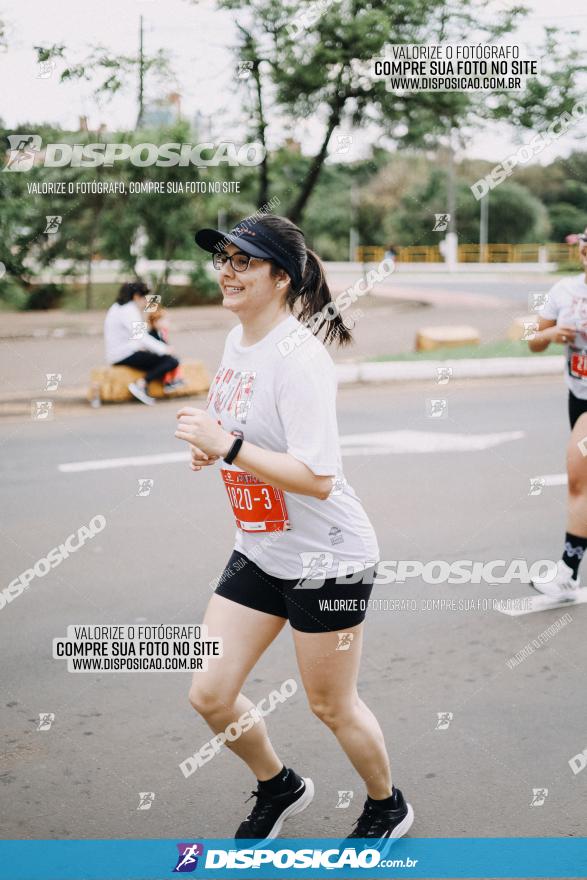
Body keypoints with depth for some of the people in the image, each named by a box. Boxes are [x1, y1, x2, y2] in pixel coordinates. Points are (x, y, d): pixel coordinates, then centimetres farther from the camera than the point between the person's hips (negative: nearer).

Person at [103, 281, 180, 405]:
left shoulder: (117, 308, 17)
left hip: (117, 356, 10)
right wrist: (164, 349, -19)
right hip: (126, 356, -10)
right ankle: (141, 384, -18)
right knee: (172, 361, -15)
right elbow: (141, 337, -23)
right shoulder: (129, 310, -14)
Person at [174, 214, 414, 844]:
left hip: (326, 560, -8)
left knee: (331, 707, 9)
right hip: (258, 553, 8)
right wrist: (210, 448, 0)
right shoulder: (238, 339, 3)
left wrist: (227, 446, -32)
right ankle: (279, 787, 35)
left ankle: (387, 805, 38)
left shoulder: (297, 357, -24)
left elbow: (318, 478, -30)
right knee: (210, 695, 7)